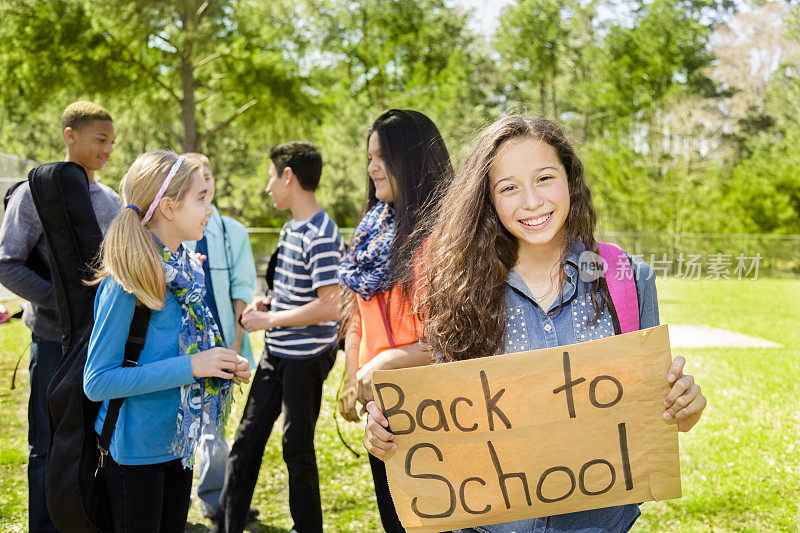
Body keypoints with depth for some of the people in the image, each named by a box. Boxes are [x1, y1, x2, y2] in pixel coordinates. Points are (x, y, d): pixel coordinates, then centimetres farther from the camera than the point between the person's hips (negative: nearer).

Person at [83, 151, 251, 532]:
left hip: (178, 443, 8)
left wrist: (223, 366, -4)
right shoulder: (127, 281, -21)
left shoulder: (186, 268, 3)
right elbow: (97, 381, -22)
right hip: (136, 450, -7)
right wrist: (189, 367, -25)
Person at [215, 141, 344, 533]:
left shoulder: (321, 236, -20)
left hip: (307, 358, -9)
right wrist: (267, 303, 5)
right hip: (277, 354, 9)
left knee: (297, 447, 5)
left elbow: (329, 306, -26)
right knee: (247, 440, 11)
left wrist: (269, 320, -18)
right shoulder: (290, 228, 10)